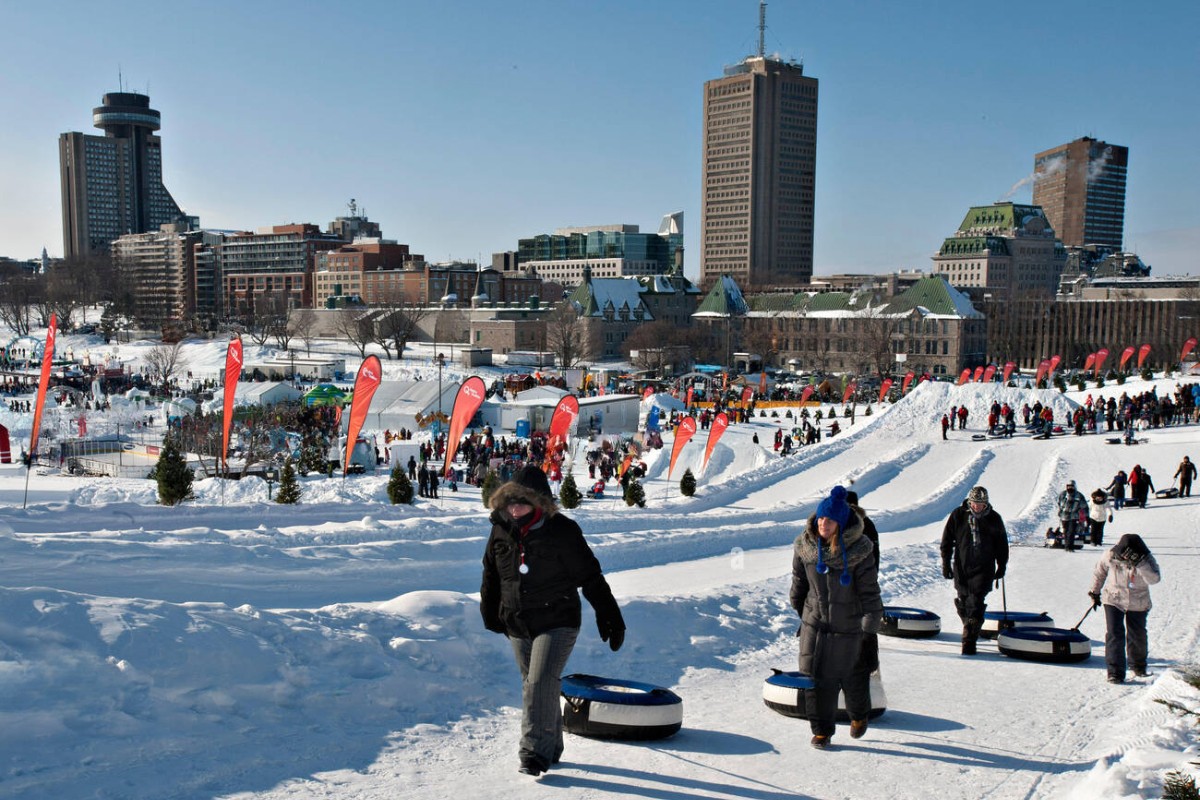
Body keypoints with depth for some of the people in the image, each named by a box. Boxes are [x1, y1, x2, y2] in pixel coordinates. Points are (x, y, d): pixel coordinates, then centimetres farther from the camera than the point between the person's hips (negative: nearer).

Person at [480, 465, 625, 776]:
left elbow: (591, 577, -10)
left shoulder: (562, 531, -15)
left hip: (557, 622, -5)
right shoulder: (501, 531, -1)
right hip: (518, 626, 5)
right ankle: (551, 746, 27)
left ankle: (536, 750, -10)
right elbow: (491, 575, 15)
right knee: (533, 685, 12)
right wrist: (491, 615, 20)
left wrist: (610, 619, -8)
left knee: (541, 683, -17)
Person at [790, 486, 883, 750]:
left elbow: (869, 590, -12)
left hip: (847, 626, -3)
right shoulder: (805, 545, -6)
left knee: (845, 675, 9)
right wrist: (799, 606, 19)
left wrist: (871, 623, -12)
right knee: (813, 674, 1)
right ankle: (821, 730, 16)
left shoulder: (858, 550, -18)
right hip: (814, 620, 3)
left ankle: (859, 713, 41)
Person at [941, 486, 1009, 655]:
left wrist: (1001, 567, 11)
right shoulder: (958, 515, -2)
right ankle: (971, 630, 30)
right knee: (963, 603, 8)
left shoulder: (994, 519, 1)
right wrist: (946, 564, 0)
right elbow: (947, 541, 3)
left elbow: (1002, 544, 12)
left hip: (984, 569, -1)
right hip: (961, 568, 1)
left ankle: (969, 640, -10)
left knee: (976, 603, -12)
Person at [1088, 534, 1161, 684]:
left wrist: (1139, 563, -42)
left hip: (1138, 604, 1)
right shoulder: (1111, 556, -16)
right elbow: (1099, 571, 3)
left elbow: (1154, 578, -32)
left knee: (1137, 636, 12)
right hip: (1114, 601, -1)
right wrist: (1094, 592, 9)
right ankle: (1115, 672, -6)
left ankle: (1138, 666, 38)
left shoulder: (1147, 559, -17)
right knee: (1114, 634, -10)